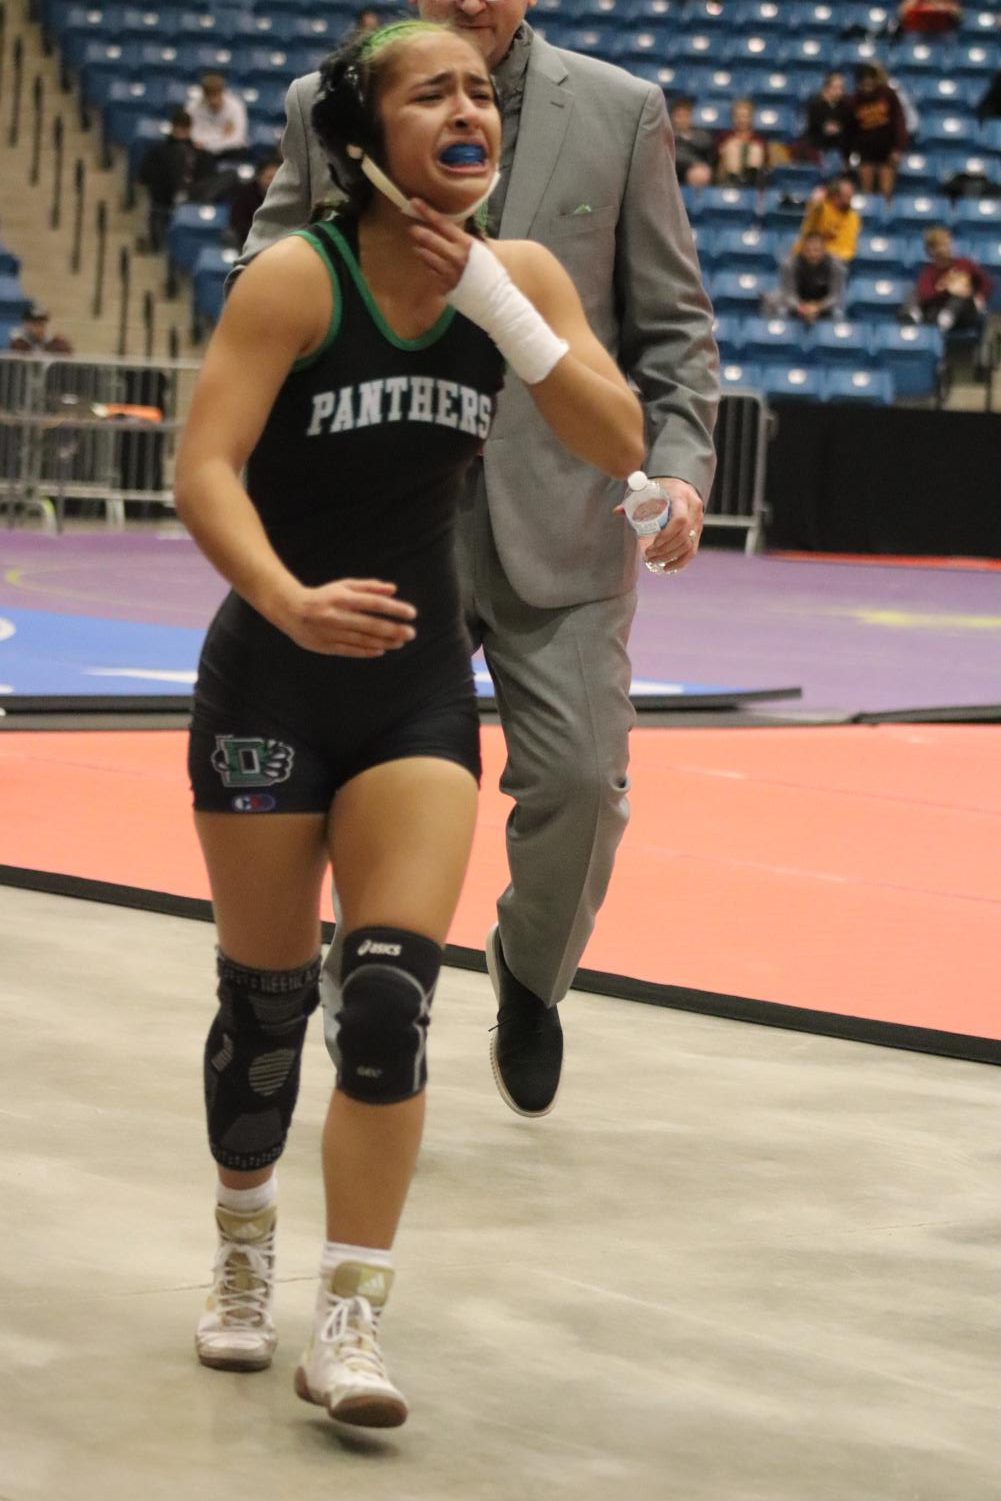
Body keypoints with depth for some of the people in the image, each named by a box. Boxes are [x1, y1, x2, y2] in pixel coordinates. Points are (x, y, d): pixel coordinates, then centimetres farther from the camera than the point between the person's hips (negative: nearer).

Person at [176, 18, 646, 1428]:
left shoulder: (518, 275, -1)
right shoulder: (298, 277, -14)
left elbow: (617, 443, -10)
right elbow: (204, 469, -22)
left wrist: (492, 302, -20)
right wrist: (289, 599, -40)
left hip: (419, 680, 3)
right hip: (272, 676, -2)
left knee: (392, 996, -11)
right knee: (266, 994, 7)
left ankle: (351, 1318, -6)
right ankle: (245, 1259, 32)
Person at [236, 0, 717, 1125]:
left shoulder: (620, 113, 3)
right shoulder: (329, 110, 3)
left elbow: (673, 323, 7)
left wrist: (679, 464, -8)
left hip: (562, 519, 0)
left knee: (580, 777, -5)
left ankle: (531, 969, 26)